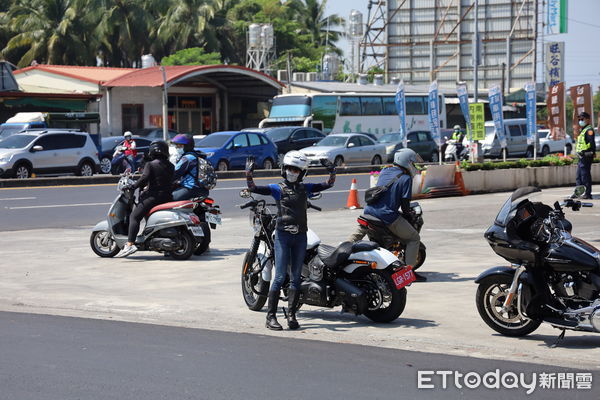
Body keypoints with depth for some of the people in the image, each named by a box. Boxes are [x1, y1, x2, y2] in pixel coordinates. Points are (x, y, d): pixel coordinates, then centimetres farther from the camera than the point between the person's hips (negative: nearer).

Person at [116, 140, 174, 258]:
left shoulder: (150, 165, -5)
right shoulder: (170, 166, 13)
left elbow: (144, 178, -17)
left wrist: (132, 186, -8)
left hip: (154, 196, -7)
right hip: (167, 197, 7)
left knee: (134, 216, -9)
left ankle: (130, 244, -26)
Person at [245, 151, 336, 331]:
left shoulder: (305, 188, 13)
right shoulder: (277, 188, 3)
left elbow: (328, 184, 13)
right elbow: (253, 188, -7)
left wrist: (332, 171, -4)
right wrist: (248, 174, -21)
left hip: (300, 236, 4)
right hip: (283, 235, -4)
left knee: (296, 277, 6)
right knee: (280, 277, -7)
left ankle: (291, 315, 11)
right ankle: (271, 316, -3)